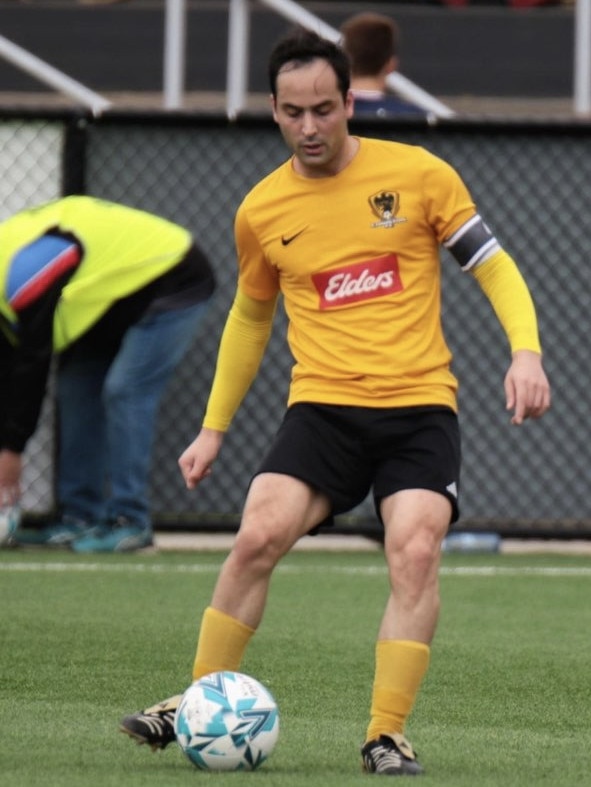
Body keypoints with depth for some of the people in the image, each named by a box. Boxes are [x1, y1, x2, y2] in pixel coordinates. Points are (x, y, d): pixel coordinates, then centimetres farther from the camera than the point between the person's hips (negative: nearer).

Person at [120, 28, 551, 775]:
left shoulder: (419, 174, -1)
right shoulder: (261, 210, 7)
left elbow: (493, 266, 4)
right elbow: (249, 315, 23)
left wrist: (525, 350, -13)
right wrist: (213, 427, 23)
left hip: (419, 405, -2)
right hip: (322, 405, 2)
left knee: (414, 552, -20)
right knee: (256, 537, -17)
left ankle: (387, 735, -12)